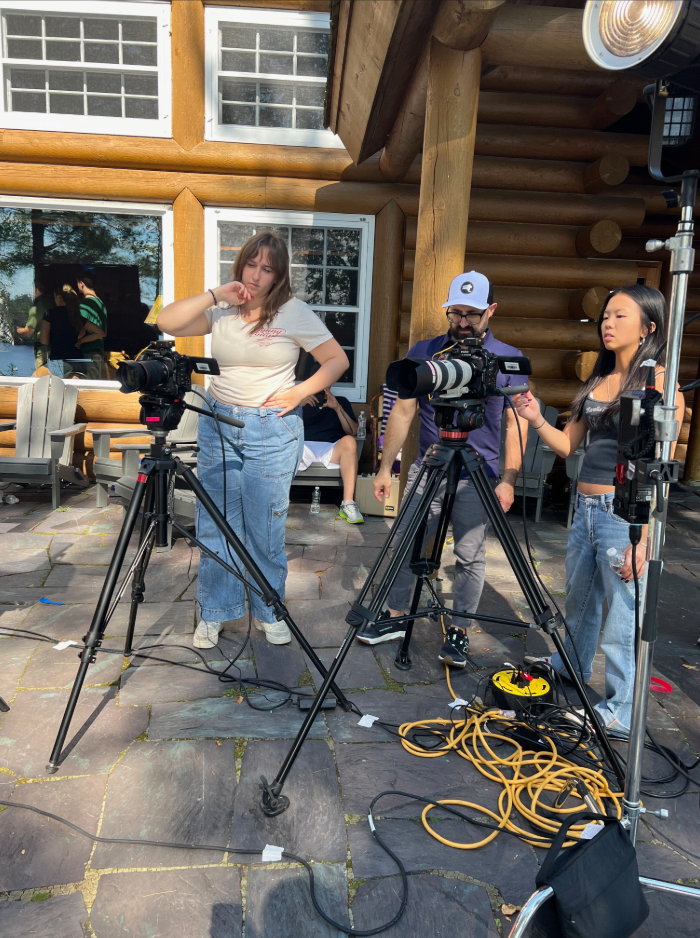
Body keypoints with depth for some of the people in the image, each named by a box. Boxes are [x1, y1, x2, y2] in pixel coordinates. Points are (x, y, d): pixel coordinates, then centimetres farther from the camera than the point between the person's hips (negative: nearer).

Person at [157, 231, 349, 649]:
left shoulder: (294, 313, -2)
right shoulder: (222, 313, 7)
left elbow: (337, 359, 0)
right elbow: (167, 322, -1)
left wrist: (301, 393, -10)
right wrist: (214, 295, -8)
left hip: (272, 429, -3)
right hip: (218, 423, 4)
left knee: (265, 527, 0)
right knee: (215, 524, 6)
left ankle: (269, 612, 19)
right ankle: (215, 612, 21)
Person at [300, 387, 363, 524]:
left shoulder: (341, 401, 25)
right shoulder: (301, 401, 26)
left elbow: (353, 432, 8)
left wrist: (337, 408, -4)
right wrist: (299, 405, -5)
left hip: (331, 451, 0)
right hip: (303, 447, 0)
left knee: (348, 441, -34)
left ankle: (348, 504, -37)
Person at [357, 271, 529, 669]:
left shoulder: (509, 360, 0)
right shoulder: (423, 353, 5)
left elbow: (516, 424, -1)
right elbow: (403, 412, 7)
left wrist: (508, 480, -9)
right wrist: (386, 467, 3)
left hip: (479, 477, -2)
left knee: (470, 556, 4)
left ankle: (459, 630, 21)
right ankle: (396, 617, 26)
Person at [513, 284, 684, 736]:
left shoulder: (659, 381, -10)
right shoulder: (599, 380, 12)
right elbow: (568, 443, 14)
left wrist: (643, 538, -20)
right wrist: (537, 419, -5)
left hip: (624, 512, -8)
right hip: (586, 507, 8)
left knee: (622, 614, 1)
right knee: (579, 600, 24)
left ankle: (621, 712, 17)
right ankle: (570, 666, 47)